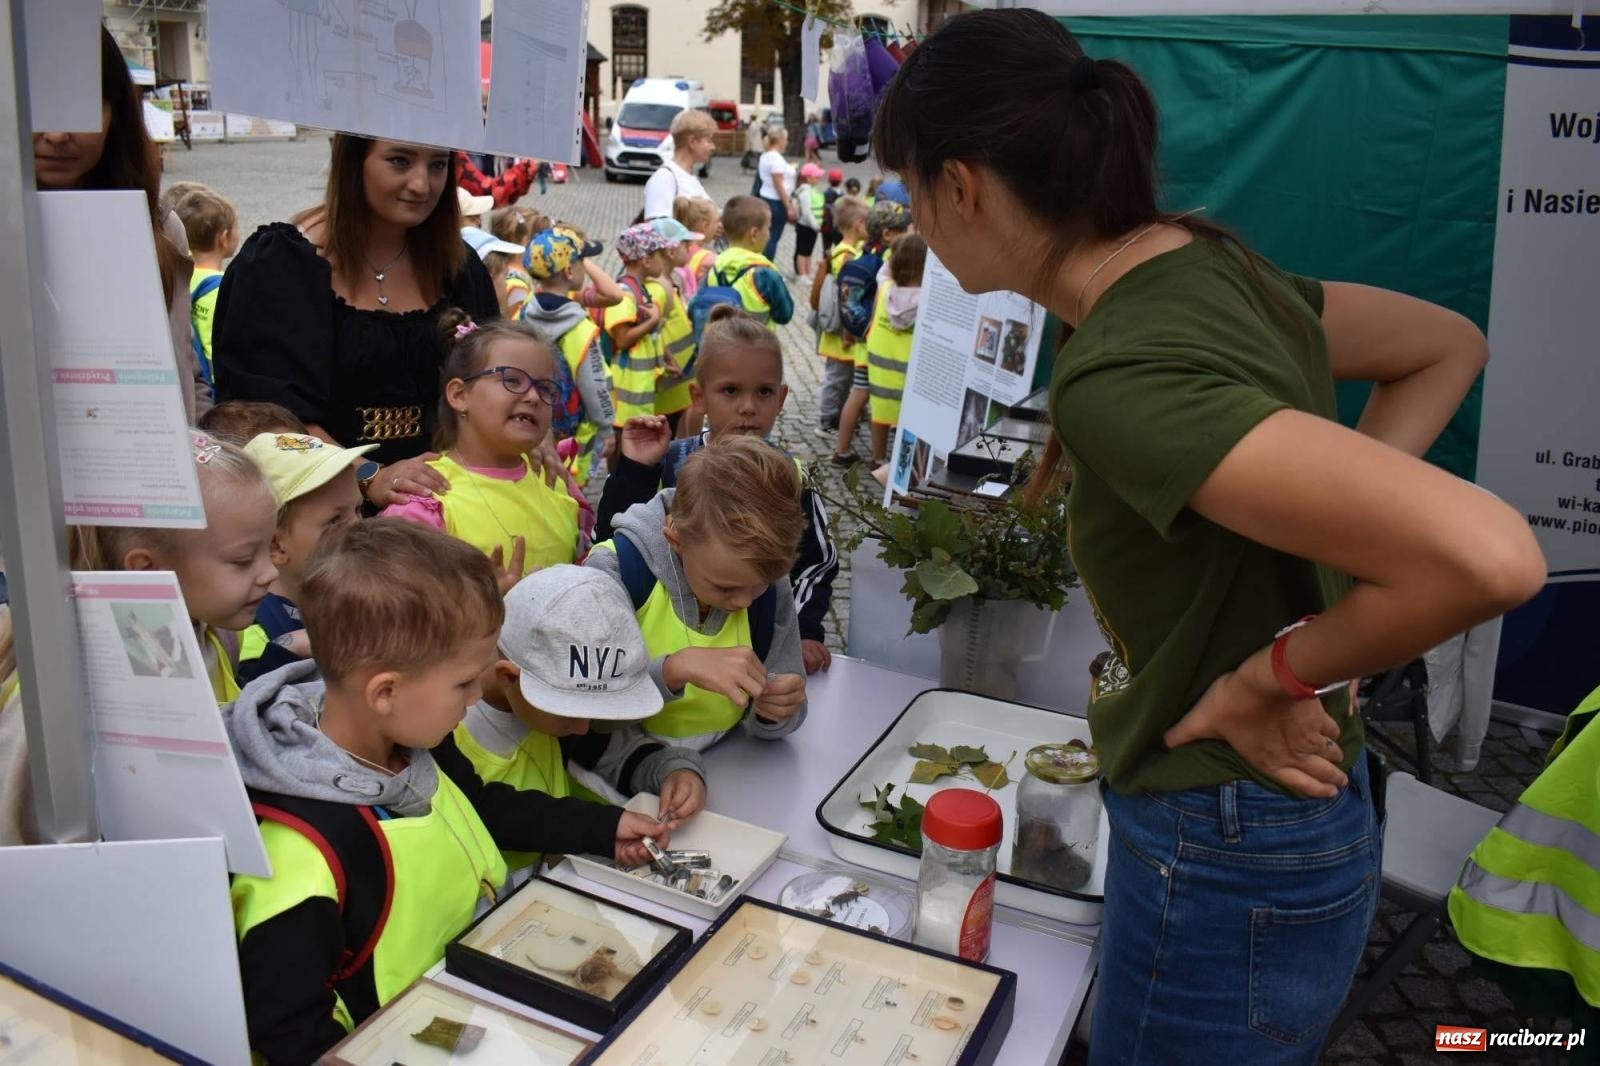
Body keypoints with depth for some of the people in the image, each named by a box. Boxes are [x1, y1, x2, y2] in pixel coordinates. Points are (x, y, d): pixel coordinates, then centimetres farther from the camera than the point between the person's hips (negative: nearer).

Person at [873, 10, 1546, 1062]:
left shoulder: (1122, 375, -30)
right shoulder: (1205, 263, -4)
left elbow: (1490, 556, -36)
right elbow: (1452, 345, 12)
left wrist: (1271, 677, -21)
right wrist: (1319, 506, 1)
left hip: (1228, 858, -8)